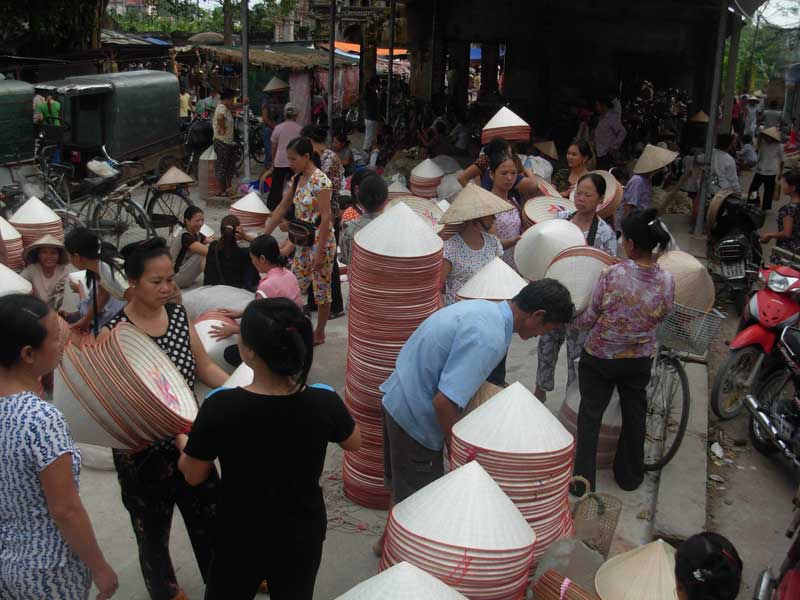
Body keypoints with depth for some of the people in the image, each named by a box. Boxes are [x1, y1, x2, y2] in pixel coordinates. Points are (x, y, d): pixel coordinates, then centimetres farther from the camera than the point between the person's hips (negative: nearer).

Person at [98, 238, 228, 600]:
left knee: (210, 517, 20)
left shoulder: (178, 314, -3)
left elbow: (205, 368, 4)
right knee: (154, 529, 17)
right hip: (143, 452, -5)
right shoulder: (115, 333, -19)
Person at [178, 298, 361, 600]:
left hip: (241, 541, -1)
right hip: (303, 538, 1)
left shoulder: (220, 408, -27)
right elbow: (354, 443, 0)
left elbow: (194, 476, -9)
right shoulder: (324, 403, -22)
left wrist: (184, 444, 11)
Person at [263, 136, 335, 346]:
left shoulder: (320, 181, -19)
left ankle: (319, 334, 20)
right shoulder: (298, 179, 7)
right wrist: (264, 235, 12)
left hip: (320, 242, -9)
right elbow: (283, 207, 14)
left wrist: (319, 252, -23)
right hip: (303, 242, 9)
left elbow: (326, 218, -22)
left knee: (321, 289, 6)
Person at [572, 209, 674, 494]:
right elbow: (659, 317, 2)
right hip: (640, 360, 3)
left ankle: (582, 481, 17)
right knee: (634, 416, 21)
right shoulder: (667, 281, -15)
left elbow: (588, 319, -14)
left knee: (590, 417, 12)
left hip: (599, 357, -3)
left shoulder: (611, 275, -24)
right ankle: (630, 476, 36)